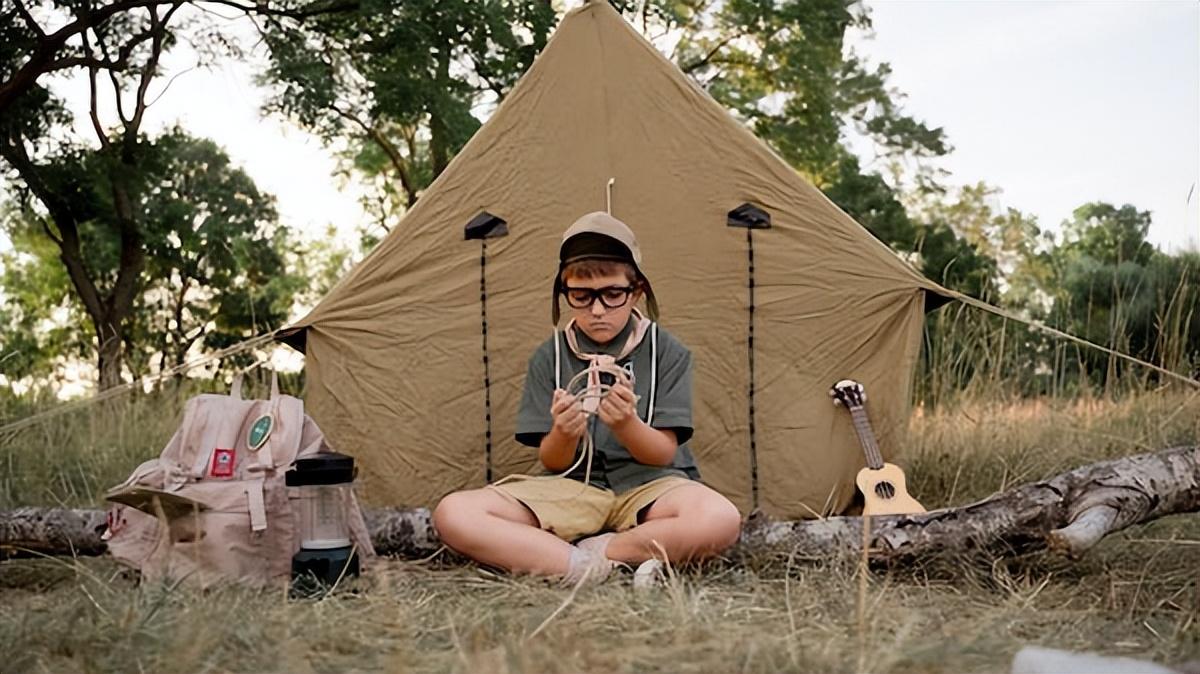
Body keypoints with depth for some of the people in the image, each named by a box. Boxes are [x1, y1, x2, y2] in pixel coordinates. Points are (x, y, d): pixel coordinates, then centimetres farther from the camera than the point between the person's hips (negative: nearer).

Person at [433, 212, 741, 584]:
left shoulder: (667, 353, 0)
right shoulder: (549, 357, 4)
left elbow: (663, 453, -4)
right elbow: (552, 461, 2)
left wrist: (627, 424, -27)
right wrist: (563, 435, -23)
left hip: (646, 485, -1)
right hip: (573, 488, 1)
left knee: (721, 520, -37)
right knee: (452, 515, -23)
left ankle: (595, 552, -18)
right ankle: (587, 568, -28)